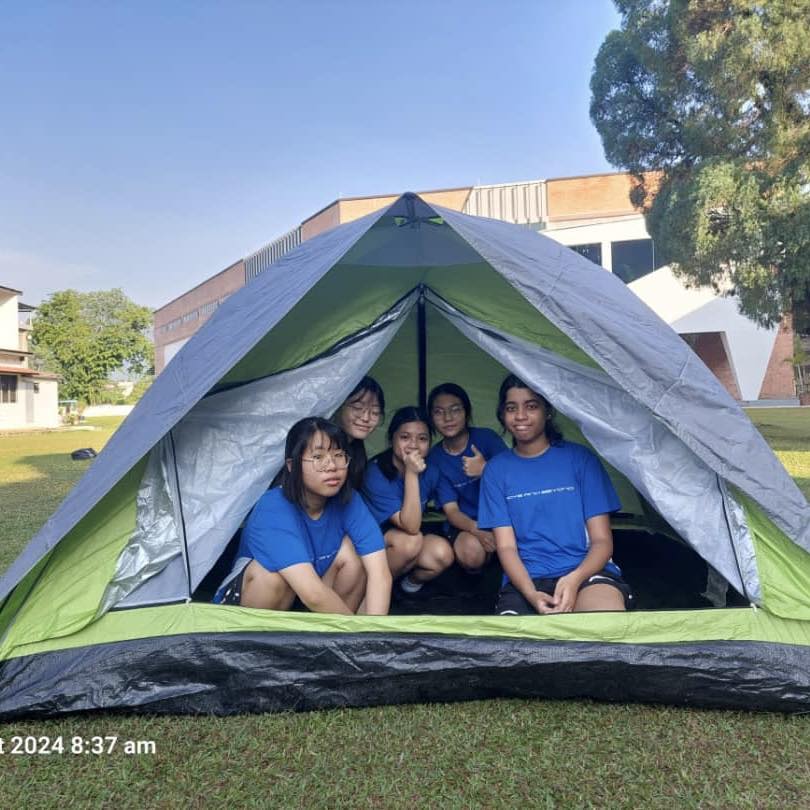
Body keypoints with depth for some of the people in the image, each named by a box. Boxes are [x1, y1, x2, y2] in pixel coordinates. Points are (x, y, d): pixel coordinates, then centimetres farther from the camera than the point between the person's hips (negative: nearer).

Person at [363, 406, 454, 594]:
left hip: (410, 548, 5)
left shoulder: (430, 471, -7)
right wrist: (411, 474, -37)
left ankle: (413, 580, 8)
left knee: (442, 552, -23)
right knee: (411, 541, -32)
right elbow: (411, 527, -31)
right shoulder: (376, 473, -25)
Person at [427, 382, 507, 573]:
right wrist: (477, 530, -27)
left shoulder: (487, 438, -8)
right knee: (471, 551, -32)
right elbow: (451, 510, -6)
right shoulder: (434, 457, -4)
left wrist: (486, 470, -30)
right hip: (467, 524, 0)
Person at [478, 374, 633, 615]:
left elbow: (602, 540, 2)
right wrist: (531, 594, -19)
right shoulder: (496, 470, 9)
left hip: (586, 570, -1)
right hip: (526, 580, 1)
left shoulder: (579, 458, 5)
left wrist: (575, 579, -20)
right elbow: (506, 546, 2)